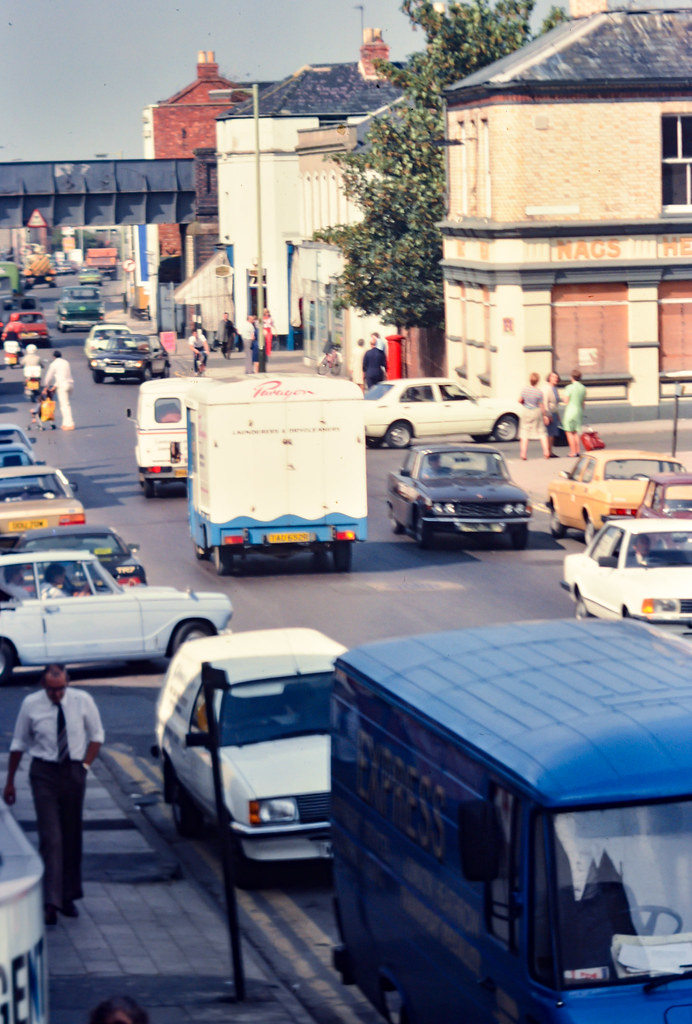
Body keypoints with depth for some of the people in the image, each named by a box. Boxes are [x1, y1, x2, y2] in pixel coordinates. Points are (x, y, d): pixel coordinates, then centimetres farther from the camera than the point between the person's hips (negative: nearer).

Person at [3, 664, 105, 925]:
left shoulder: (82, 701, -5)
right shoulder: (31, 705, -7)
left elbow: (96, 735, 8)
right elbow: (19, 743, 4)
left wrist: (85, 765, -2)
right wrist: (10, 781, 7)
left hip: (73, 771, 2)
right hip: (44, 772, -2)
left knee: (72, 836, 9)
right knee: (50, 837, -11)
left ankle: (68, 896, 22)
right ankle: (51, 902, -13)